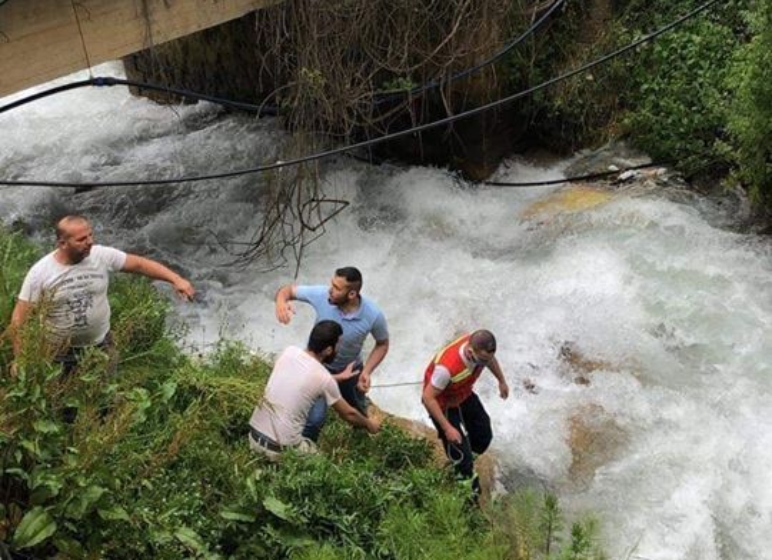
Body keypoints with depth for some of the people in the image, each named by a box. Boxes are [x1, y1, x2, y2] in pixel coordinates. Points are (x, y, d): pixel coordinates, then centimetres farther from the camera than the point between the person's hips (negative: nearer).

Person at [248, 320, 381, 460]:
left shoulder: (289, 352, 0)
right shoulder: (324, 379, -13)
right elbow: (349, 414, 3)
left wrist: (339, 376, 29)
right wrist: (369, 424, 22)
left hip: (254, 435, 5)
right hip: (280, 449, -5)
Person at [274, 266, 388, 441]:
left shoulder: (373, 315, -32)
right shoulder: (321, 295, -32)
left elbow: (382, 344, -12)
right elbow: (289, 289, -17)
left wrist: (367, 372, -24)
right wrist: (281, 302, -40)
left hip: (350, 369, 1)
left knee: (358, 412, 26)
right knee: (314, 418, -13)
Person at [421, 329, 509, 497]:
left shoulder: (479, 347, -26)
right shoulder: (447, 367, -45)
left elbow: (491, 359, 2)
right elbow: (428, 398, -33)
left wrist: (502, 381, 16)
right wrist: (447, 428, -30)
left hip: (465, 395, 7)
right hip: (442, 404, -7)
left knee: (484, 436, 17)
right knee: (459, 451, -1)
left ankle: (466, 462, 45)